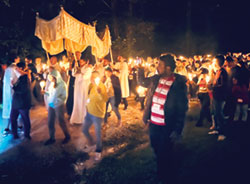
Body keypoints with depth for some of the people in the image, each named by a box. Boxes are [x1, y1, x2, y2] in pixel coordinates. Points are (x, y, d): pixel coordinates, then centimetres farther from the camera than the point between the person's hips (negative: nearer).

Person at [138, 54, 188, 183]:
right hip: (153, 123, 6)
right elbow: (142, 82, 21)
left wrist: (177, 131, -16)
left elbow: (182, 110, -15)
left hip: (167, 127, -6)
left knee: (165, 155, 10)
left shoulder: (179, 84, -17)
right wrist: (140, 69, 1)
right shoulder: (155, 79, -1)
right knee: (157, 152, 24)